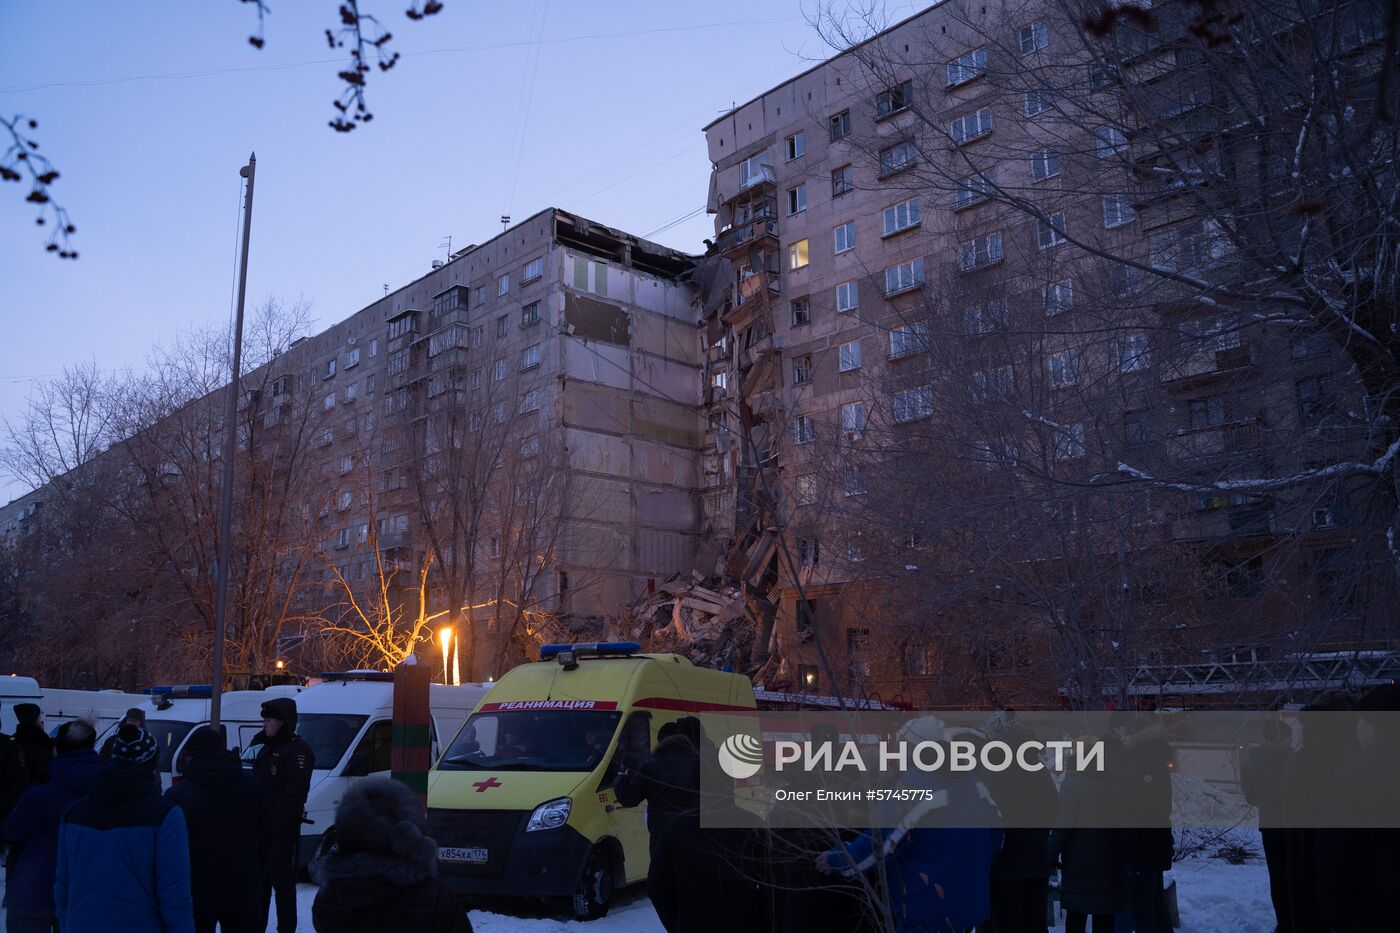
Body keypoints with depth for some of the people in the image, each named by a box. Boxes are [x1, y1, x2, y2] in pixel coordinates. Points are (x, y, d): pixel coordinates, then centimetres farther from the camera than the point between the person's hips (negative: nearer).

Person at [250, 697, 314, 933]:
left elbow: (294, 792, -18)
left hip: (282, 828, -9)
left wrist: (277, 820, -22)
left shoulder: (298, 750, -12)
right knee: (260, 879, 16)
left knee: (282, 881, -4)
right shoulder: (266, 748, 17)